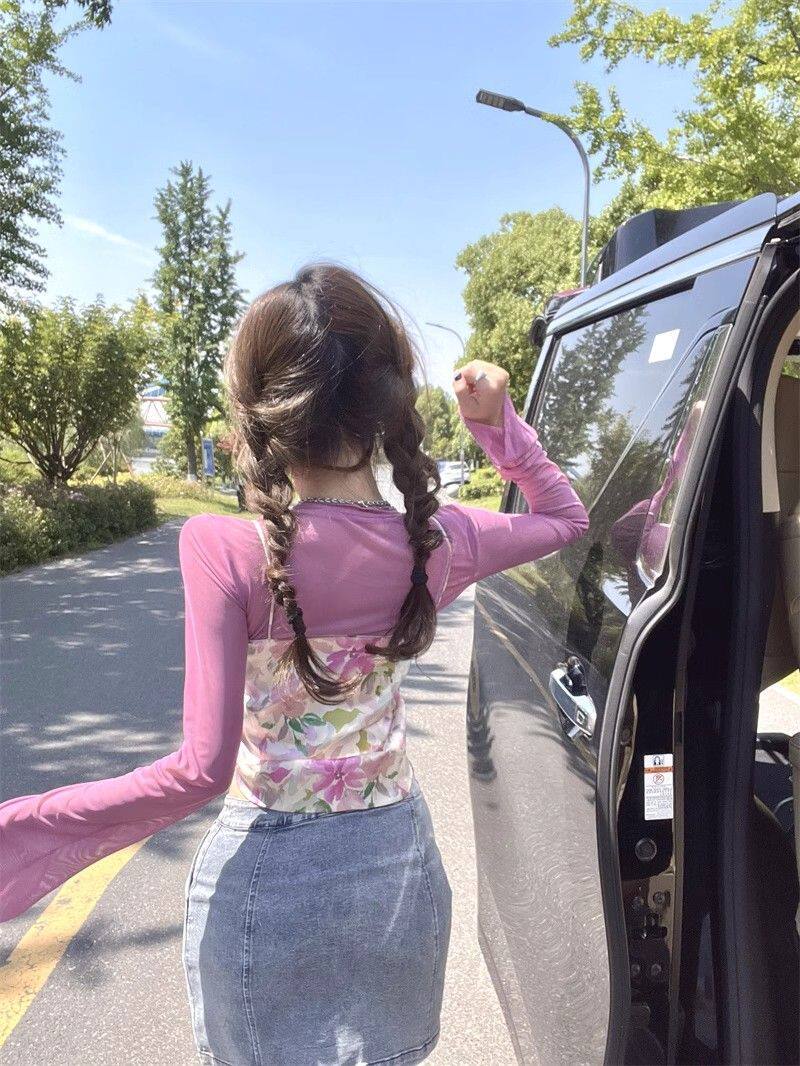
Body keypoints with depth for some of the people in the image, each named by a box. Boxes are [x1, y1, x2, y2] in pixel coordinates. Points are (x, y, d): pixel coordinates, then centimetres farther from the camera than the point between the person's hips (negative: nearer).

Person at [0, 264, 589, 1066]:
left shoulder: (227, 551, -23)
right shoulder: (439, 541, -11)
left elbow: (200, 770, -22)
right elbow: (566, 517, 8)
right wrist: (497, 422, 1)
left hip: (270, 875, -3)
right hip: (397, 858, 4)